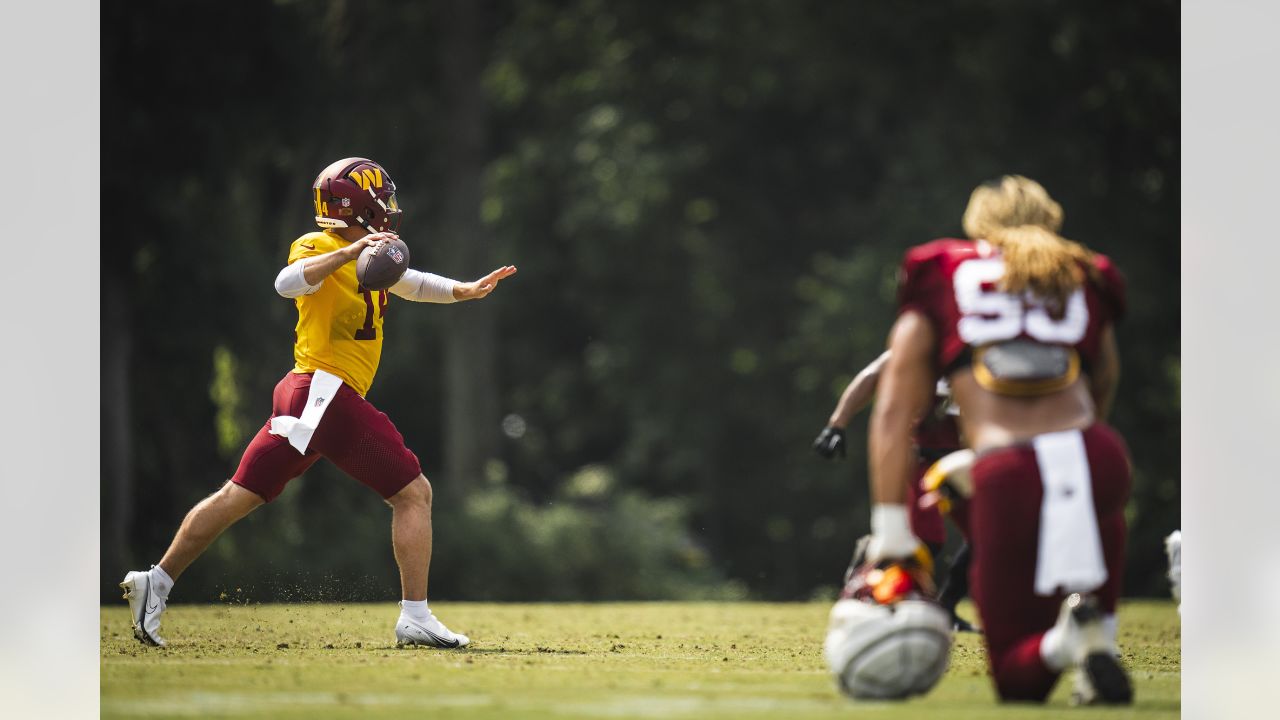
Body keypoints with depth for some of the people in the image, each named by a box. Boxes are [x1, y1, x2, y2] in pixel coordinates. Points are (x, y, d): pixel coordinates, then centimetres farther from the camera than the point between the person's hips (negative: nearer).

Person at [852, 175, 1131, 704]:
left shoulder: (939, 283, 22)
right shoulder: (1086, 284, 27)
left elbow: (894, 414, 14)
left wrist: (890, 531, 14)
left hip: (1007, 477, -2)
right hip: (1095, 456, 2)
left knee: (1018, 679, 9)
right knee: (1103, 512, 39)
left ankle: (1066, 639, -27)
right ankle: (1098, 630, 9)